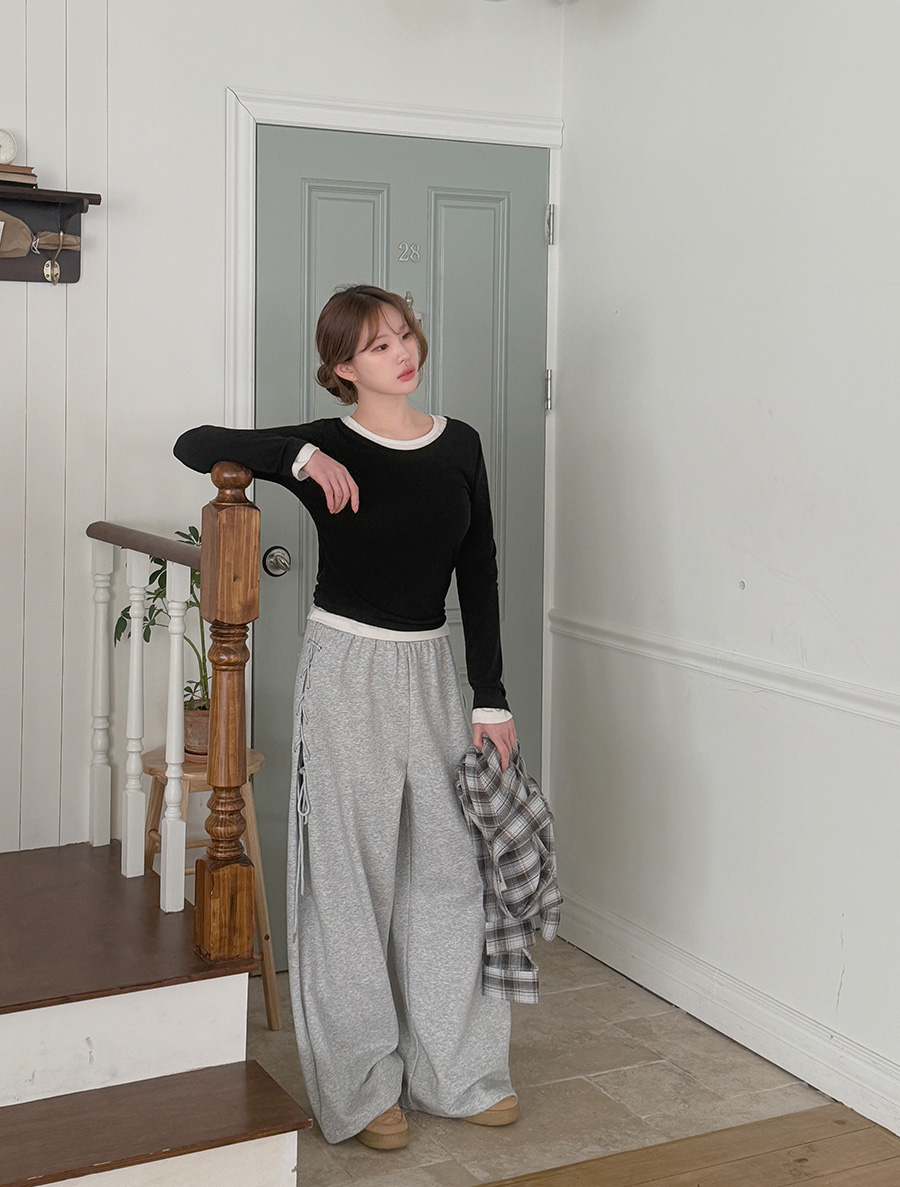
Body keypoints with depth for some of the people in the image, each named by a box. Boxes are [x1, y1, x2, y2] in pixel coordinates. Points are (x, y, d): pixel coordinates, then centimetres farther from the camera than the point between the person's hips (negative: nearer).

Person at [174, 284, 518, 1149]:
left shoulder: (459, 446, 6)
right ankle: (361, 1085, 17)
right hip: (348, 668, -4)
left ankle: (456, 1068, 25)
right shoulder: (326, 451, -6)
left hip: (430, 670, 4)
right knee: (352, 876, 3)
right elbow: (194, 444, -12)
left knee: (449, 867, 10)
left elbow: (478, 576, 7)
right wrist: (301, 458, -25)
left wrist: (492, 699, 4)